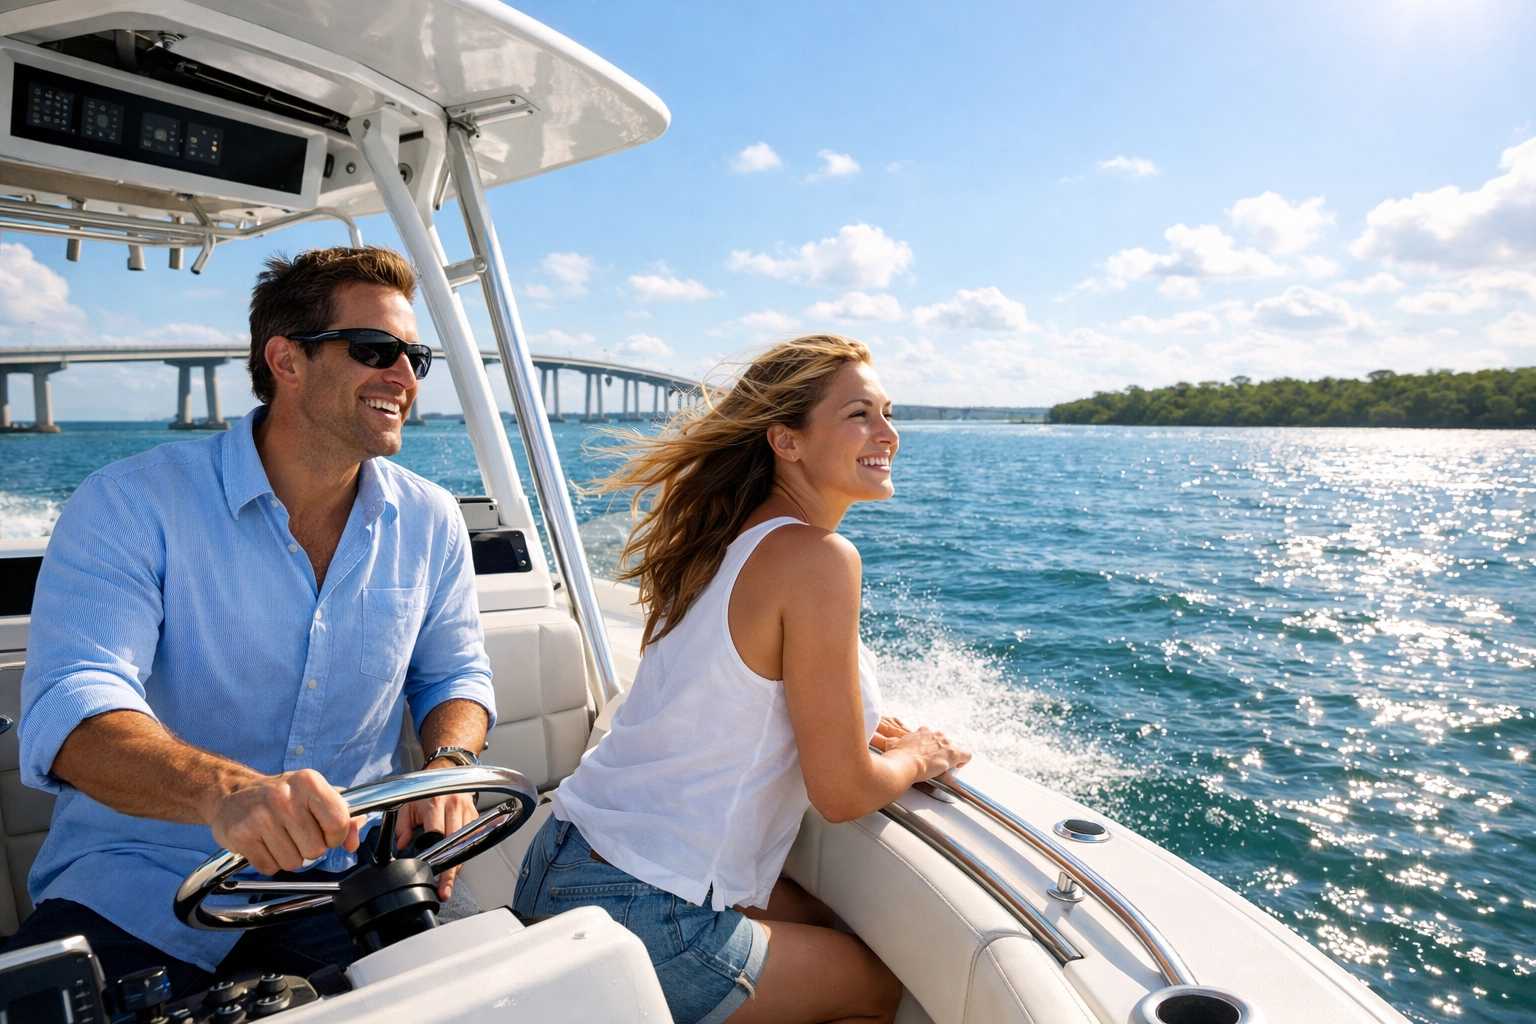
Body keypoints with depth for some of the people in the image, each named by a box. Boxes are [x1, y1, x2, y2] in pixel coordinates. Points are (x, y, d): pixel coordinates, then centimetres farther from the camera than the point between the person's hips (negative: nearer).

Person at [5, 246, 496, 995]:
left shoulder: (430, 522, 2)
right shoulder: (131, 505, -9)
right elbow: (68, 708, -21)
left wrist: (450, 764, -12)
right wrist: (225, 790, -42)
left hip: (348, 873, 2)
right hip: (138, 886, -1)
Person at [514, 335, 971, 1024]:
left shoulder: (731, 539, 5)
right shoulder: (818, 557, -21)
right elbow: (842, 795, -17)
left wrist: (864, 727, 10)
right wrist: (917, 757, 3)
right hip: (638, 919, -8)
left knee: (838, 930, 25)